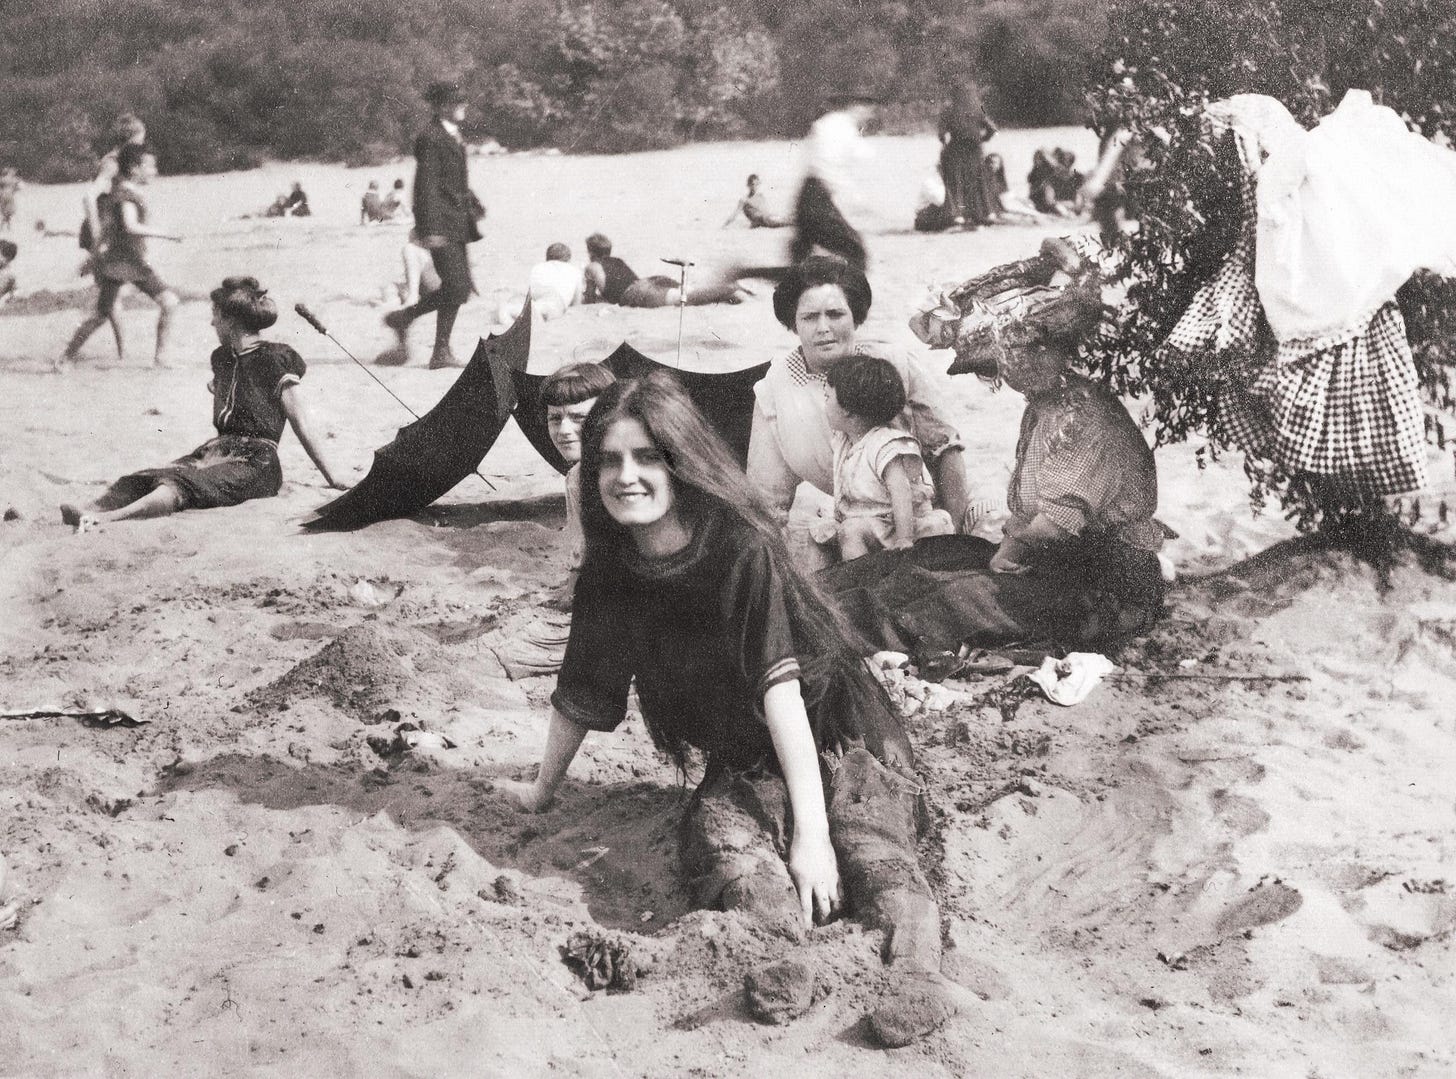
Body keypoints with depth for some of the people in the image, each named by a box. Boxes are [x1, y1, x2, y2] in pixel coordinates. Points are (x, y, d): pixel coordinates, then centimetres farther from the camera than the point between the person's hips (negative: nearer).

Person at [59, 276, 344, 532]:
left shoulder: (275, 360, -3)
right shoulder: (222, 358, 20)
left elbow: (302, 426, -3)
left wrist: (332, 479, -2)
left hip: (256, 463, -7)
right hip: (217, 451, 7)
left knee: (181, 485, -36)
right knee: (141, 480, -22)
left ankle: (106, 517, -58)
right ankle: (89, 512, -48)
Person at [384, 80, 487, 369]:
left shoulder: (453, 136, 16)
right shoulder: (431, 138, -14)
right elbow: (426, 186, -18)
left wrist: (474, 206, 22)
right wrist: (431, 229, -22)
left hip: (458, 224, 10)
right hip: (442, 225, -10)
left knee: (460, 288, 10)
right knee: (456, 288, -10)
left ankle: (403, 317, 20)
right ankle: (441, 352, 2)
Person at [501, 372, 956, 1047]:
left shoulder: (741, 547, -17)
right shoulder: (609, 576, 0)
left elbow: (780, 685, -24)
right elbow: (580, 695, 14)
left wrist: (812, 829, -30)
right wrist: (542, 790, 26)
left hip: (837, 741, -4)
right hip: (743, 764, 4)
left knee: (871, 853, -36)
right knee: (723, 841, -33)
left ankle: (917, 976, -59)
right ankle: (785, 963, -59)